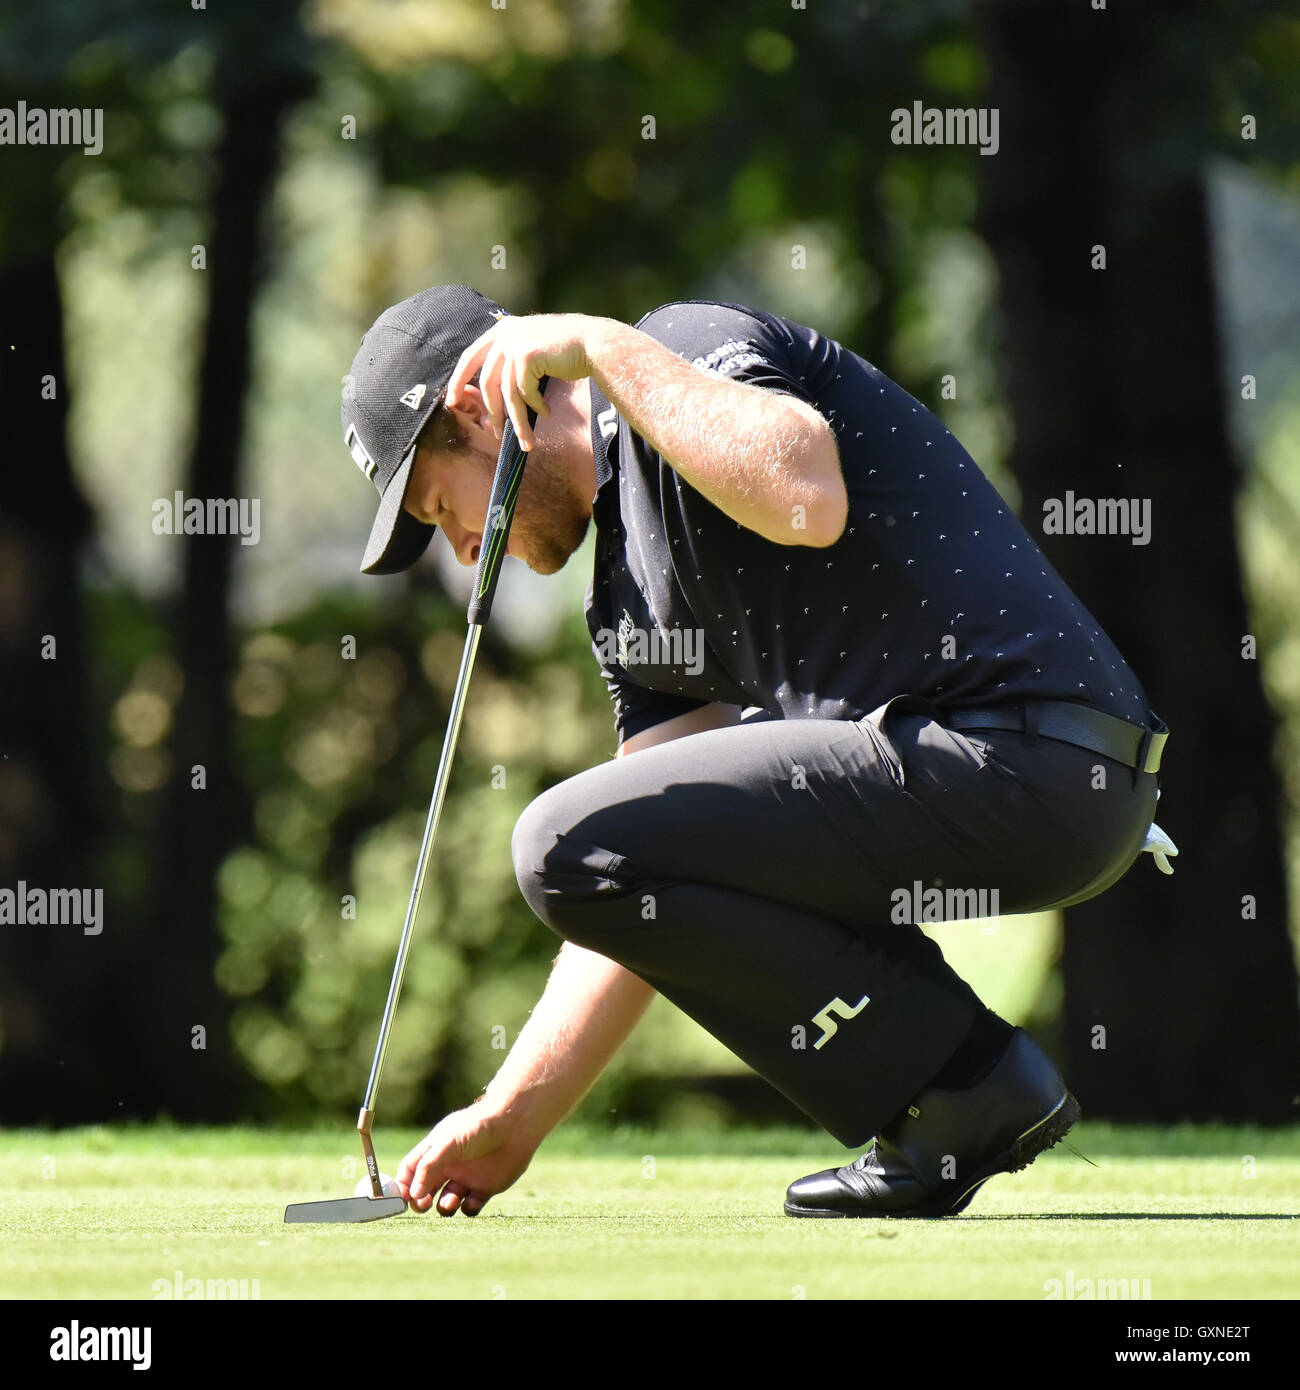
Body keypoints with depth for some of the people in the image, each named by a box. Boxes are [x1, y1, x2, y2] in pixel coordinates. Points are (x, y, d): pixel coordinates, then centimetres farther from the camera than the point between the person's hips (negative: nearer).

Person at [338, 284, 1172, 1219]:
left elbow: (808, 500, -26)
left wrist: (600, 345, -15)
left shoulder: (694, 343, -3)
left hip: (1022, 755, -10)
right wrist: (513, 1119, 20)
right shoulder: (627, 588, 23)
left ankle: (968, 1083, -7)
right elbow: (648, 887, 21)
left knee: (572, 842, -13)